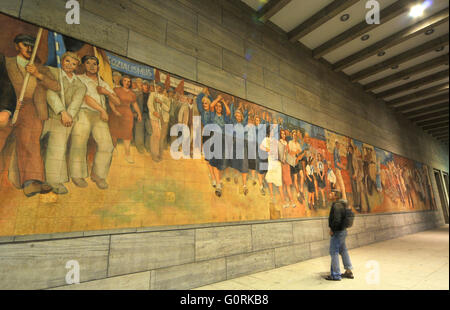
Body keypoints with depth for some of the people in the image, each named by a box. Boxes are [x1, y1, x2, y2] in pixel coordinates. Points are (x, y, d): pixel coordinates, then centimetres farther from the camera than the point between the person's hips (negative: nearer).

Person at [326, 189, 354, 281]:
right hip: (343, 231, 10)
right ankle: (349, 271, 32)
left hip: (337, 232, -10)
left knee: (334, 252, 0)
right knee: (343, 250, 20)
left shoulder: (336, 205, -21)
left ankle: (336, 275, 8)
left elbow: (337, 220, -30)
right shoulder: (342, 204, 10)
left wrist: (332, 230, -17)